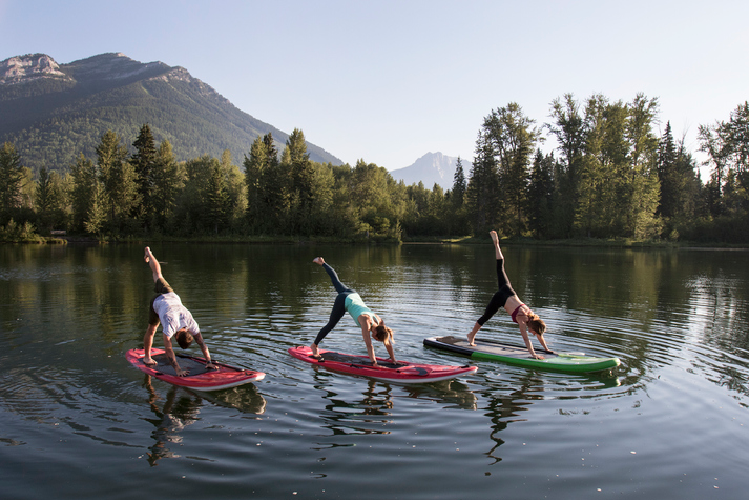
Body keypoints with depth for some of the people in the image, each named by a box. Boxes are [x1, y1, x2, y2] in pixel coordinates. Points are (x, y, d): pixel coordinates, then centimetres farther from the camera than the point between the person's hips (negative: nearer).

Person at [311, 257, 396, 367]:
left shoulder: (380, 322, -18)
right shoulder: (366, 322, -35)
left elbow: (388, 342, -9)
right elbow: (369, 345, -36)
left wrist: (393, 359, -7)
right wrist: (374, 363, -35)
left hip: (354, 296, 6)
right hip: (344, 300, -6)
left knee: (337, 282, 26)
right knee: (330, 325, 6)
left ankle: (322, 263, 44)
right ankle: (314, 345, 24)